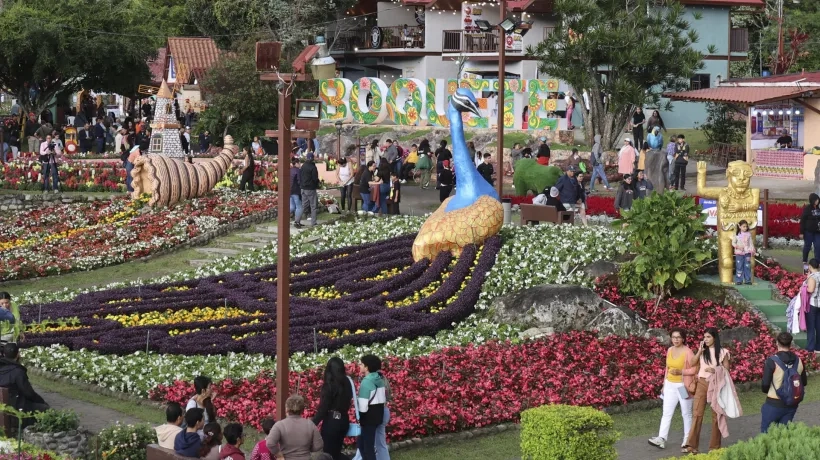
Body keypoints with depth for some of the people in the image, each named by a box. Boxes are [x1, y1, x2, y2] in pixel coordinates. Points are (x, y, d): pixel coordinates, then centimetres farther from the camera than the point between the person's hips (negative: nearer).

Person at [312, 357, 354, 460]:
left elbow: (323, 407, -14)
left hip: (332, 421, -7)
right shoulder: (346, 383, 6)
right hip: (344, 420, 7)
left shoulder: (329, 385, -14)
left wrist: (313, 424, -9)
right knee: (336, 452, 18)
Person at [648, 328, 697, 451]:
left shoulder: (688, 352, -14)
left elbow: (694, 369, -14)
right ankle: (661, 439, -6)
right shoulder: (670, 350, 6)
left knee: (686, 413, 7)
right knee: (666, 412, -1)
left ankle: (687, 440, 16)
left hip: (683, 386, -6)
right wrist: (664, 384, 15)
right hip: (670, 385, 6)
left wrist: (681, 372, -25)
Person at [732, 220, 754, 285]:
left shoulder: (748, 234, 4)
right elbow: (733, 242, 3)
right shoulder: (737, 234, 0)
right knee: (739, 267, -1)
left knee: (747, 266, 2)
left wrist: (752, 250, 2)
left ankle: (747, 280, 8)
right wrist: (737, 246, -15)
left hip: (747, 253, 1)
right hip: (739, 253, -1)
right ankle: (739, 280, 3)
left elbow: (751, 243, 8)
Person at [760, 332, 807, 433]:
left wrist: (766, 390, 6)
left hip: (774, 404, -5)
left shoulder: (772, 361, -15)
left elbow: (765, 384, -16)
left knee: (766, 433, 8)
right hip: (791, 405, 5)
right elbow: (804, 382, 9)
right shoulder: (798, 361, 0)